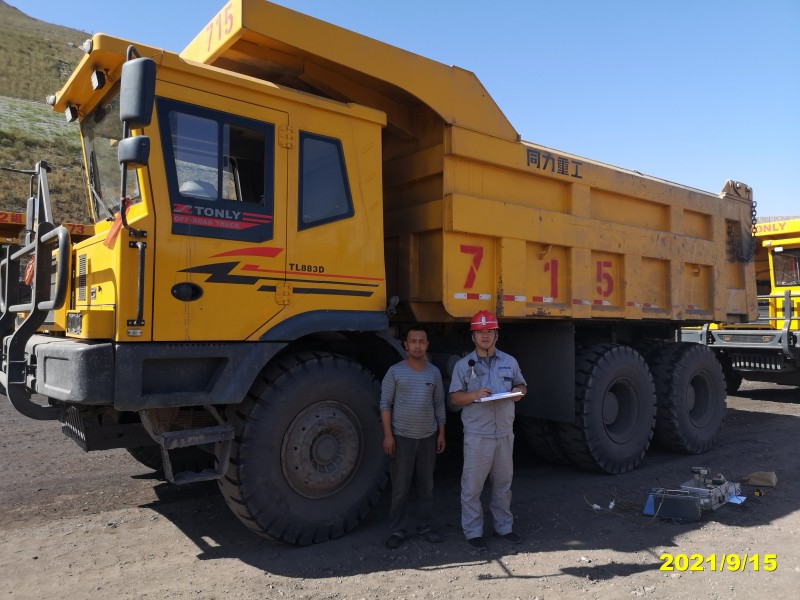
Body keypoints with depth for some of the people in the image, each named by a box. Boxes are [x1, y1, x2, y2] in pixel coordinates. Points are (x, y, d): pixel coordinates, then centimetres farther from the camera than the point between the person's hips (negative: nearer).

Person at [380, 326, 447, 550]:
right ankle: (398, 530, 16)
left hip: (428, 437, 3)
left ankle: (426, 526, 26)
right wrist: (388, 435, -11)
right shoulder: (395, 371, -6)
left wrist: (441, 433, 8)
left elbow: (439, 404, 10)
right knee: (400, 487, 3)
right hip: (402, 437, -3)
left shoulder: (434, 372, 5)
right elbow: (385, 404, -5)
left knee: (426, 485, 13)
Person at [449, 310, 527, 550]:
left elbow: (522, 385, 17)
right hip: (477, 435, -3)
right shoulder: (463, 365, -2)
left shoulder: (509, 362, 8)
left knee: (503, 483, 16)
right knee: (472, 485, 1)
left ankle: (504, 526, 32)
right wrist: (474, 395, -21)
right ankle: (472, 531, 15)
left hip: (505, 433, 4)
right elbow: (454, 397, -3)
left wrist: (518, 392, -7)